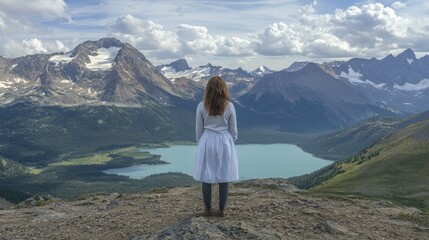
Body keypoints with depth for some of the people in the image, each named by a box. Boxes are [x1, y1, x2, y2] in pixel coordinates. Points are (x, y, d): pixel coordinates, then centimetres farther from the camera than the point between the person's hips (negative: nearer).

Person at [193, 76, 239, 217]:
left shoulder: (202, 106, -7)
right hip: (224, 142, 0)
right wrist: (232, 144, 14)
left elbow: (198, 129, 0)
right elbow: (233, 129, -1)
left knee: (206, 177, 9)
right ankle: (222, 210, 15)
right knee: (223, 177, 7)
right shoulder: (229, 106, -7)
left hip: (207, 142, 0)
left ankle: (207, 209, 18)